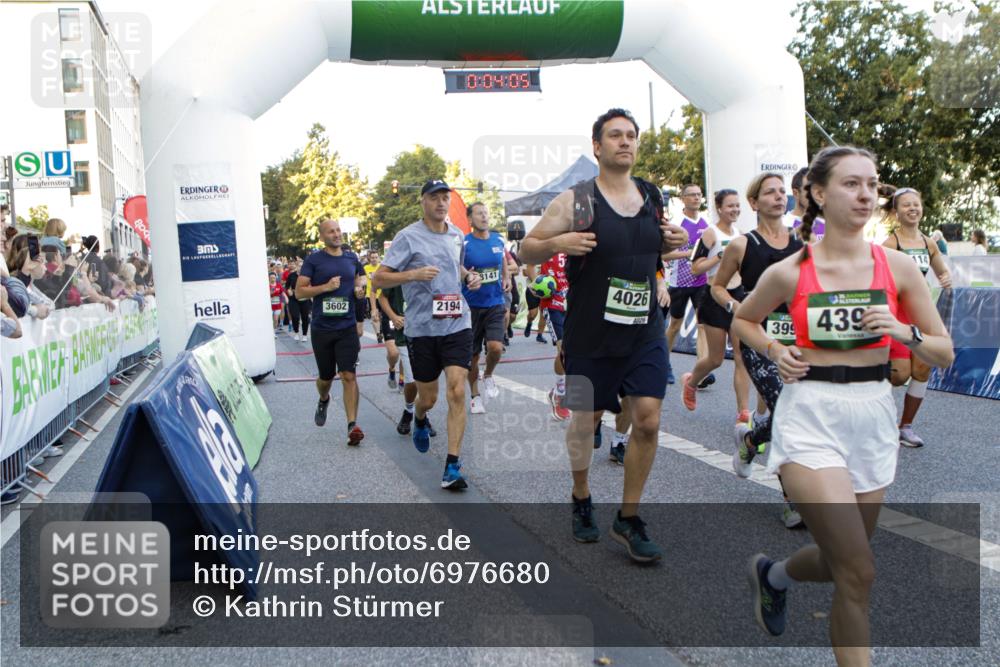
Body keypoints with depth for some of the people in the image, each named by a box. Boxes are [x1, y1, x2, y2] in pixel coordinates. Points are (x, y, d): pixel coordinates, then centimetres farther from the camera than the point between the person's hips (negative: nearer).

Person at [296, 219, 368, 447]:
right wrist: (326, 287, -19)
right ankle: (323, 401, 48)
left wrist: (360, 289, 0)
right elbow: (299, 291, -6)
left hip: (347, 327, 1)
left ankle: (352, 425, -13)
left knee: (349, 376, -10)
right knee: (326, 376, 14)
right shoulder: (314, 260, -3)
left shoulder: (352, 258, 8)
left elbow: (360, 279, 23)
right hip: (322, 328, -1)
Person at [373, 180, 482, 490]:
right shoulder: (408, 237, -5)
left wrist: (469, 277, 8)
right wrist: (414, 273, -23)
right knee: (428, 397, 9)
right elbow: (379, 279, -8)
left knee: (457, 392, -11)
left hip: (457, 324, 3)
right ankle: (419, 419, 48)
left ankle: (452, 466, -6)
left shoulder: (457, 235, 11)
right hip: (422, 328, -3)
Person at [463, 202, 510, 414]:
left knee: (495, 347, -17)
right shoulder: (464, 244, -9)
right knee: (473, 355, 6)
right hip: (472, 306, -2)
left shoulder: (498, 240, 3)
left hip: (495, 304, 2)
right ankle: (475, 396, 25)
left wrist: (507, 278, 5)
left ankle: (488, 376, 15)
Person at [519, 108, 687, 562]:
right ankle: (581, 499, 37)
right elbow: (526, 252, -3)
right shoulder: (576, 201, -7)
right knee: (585, 420, 9)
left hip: (645, 330, 4)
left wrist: (674, 243, 2)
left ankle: (628, 519, 12)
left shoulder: (652, 197, 8)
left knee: (648, 420, -5)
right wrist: (557, 243, -23)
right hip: (590, 334, -3)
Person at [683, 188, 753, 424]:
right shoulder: (711, 233, -8)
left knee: (742, 357, -3)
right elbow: (695, 268, -15)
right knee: (716, 359, 4)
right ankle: (690, 381, 36)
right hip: (716, 299, -5)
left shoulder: (739, 233, 11)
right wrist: (721, 255, -20)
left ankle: (743, 412, -2)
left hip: (738, 297, 5)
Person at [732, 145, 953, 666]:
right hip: (810, 416, -4)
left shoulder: (897, 267, 0)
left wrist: (903, 331, -14)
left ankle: (772, 575, 50)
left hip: (874, 416, 4)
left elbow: (944, 354, 6)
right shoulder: (788, 273, -5)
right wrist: (775, 351, -5)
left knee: (837, 563, 18)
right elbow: (742, 320, 14)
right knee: (858, 573, -11)